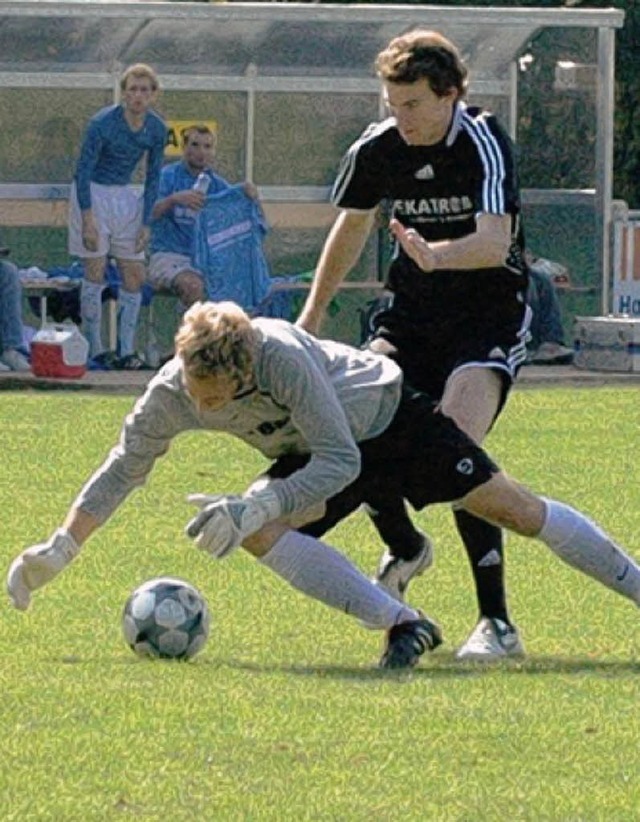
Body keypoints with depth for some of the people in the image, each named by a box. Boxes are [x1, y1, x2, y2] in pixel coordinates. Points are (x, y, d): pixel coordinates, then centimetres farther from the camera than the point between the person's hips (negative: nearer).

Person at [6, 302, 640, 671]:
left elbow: (340, 461, -38)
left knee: (512, 508, -3)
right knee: (257, 533, -23)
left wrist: (257, 507, -48)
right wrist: (60, 549, -15)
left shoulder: (279, 355, -41)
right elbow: (124, 467, -10)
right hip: (318, 455, 5)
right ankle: (403, 626, -18)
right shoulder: (170, 394, -26)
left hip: (392, 414, -5)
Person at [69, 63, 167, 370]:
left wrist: (146, 223, 2)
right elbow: (83, 171, -15)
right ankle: (96, 349, -5)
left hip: (125, 197, 5)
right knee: (95, 271, -9)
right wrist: (88, 220, -19)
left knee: (135, 275, 0)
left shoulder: (156, 129, -3)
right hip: (92, 194, -5)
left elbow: (153, 177, 7)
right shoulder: (102, 123, -19)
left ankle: (127, 350, 4)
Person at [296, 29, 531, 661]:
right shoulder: (376, 150, -3)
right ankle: (403, 548, 14)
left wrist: (440, 253, -53)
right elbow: (353, 224, 18)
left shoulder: (483, 142, -19)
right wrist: (313, 312, 24)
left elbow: (495, 242, -33)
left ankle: (496, 622, -19)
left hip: (491, 317, -5)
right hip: (411, 314, 5)